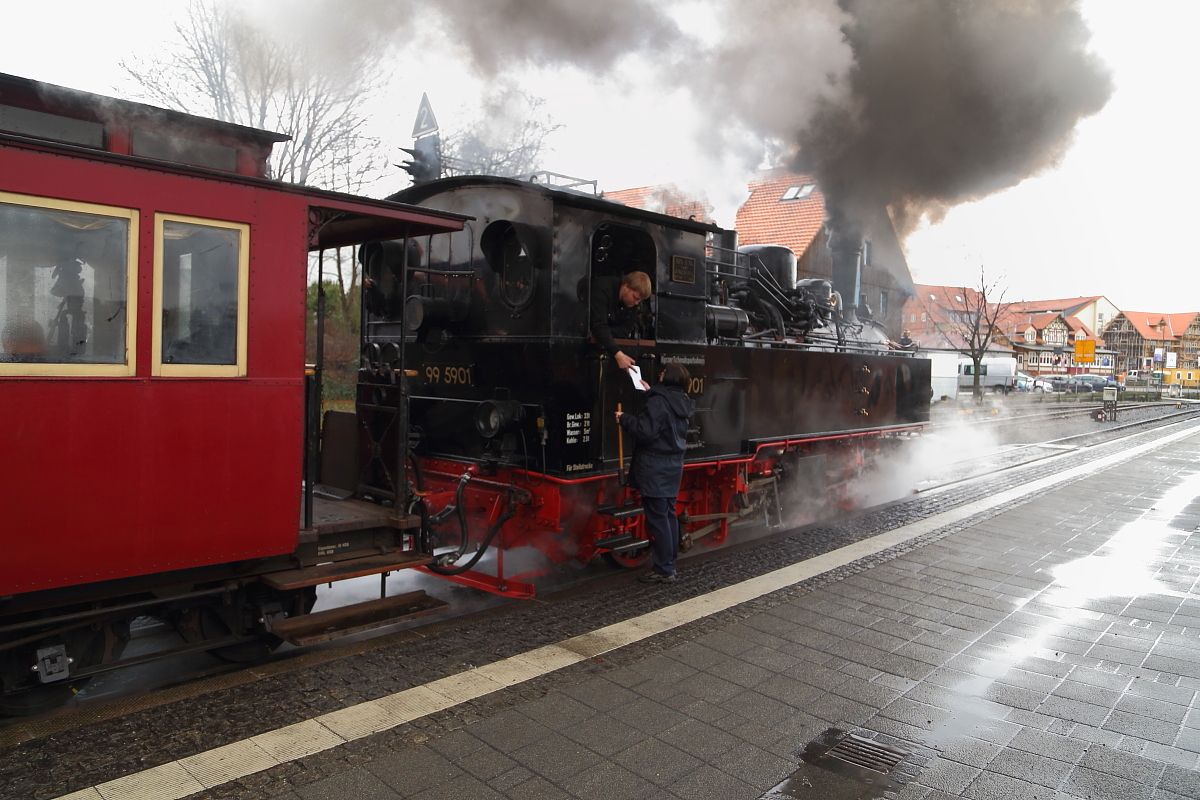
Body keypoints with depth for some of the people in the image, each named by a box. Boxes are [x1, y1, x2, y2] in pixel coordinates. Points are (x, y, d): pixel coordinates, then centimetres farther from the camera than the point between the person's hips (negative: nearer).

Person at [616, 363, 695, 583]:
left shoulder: (658, 401, -17)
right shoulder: (682, 403, 9)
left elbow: (646, 431, -22)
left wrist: (624, 419, -7)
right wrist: (650, 392, 26)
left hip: (655, 468, -9)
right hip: (673, 465, 9)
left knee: (657, 517, -4)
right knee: (669, 515, 14)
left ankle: (663, 570, -1)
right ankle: (669, 564, 21)